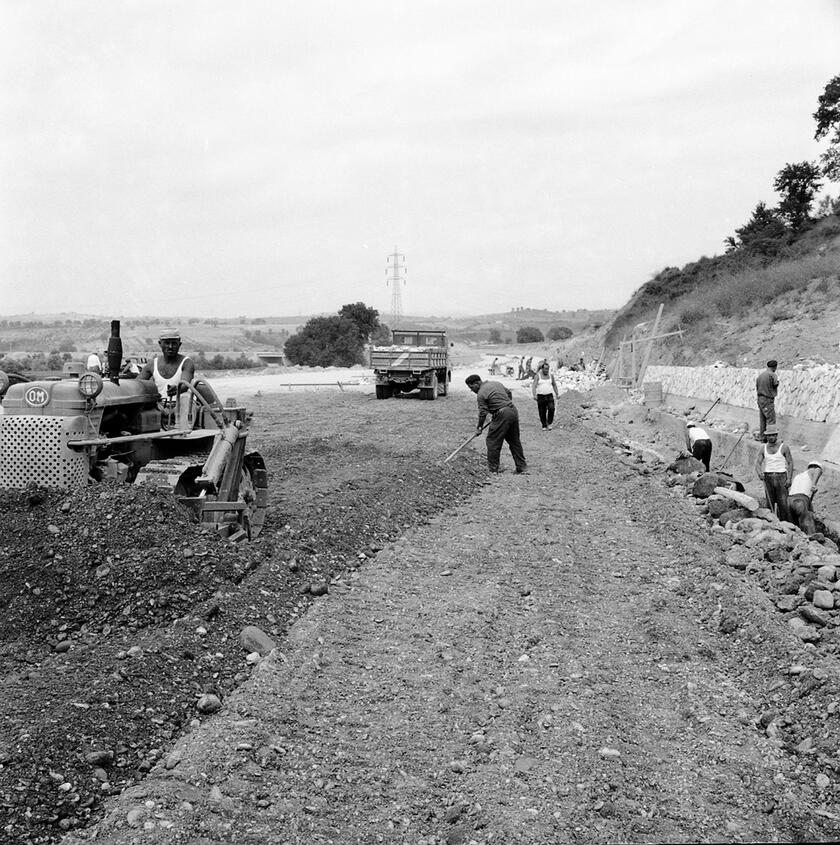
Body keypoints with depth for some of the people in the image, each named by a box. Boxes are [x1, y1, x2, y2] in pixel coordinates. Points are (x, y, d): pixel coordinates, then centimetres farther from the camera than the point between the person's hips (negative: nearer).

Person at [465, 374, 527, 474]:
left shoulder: (481, 394, -6)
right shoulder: (497, 383, 16)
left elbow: (483, 413, -6)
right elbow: (509, 393, 23)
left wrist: (479, 427, 4)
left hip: (502, 415, -8)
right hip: (513, 411, 8)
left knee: (493, 441, 3)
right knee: (514, 440, 15)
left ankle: (494, 468, 5)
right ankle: (522, 466, 19)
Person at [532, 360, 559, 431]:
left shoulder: (551, 375, 8)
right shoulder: (537, 376, -1)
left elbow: (554, 385, 20)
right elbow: (534, 386, -8)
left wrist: (557, 394, 18)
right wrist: (534, 395, -20)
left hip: (549, 396, 1)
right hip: (540, 396, -1)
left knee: (551, 408, -20)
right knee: (542, 413, 1)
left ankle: (549, 423, -7)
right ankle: (544, 426, 16)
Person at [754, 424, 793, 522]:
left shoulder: (783, 448, 0)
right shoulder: (764, 449, 9)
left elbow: (790, 463, -1)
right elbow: (758, 463, 2)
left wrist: (789, 478, -11)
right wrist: (759, 473, -20)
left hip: (781, 477, -3)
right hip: (768, 477, 3)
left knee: (782, 502, -9)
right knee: (770, 502, 3)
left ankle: (787, 523, -3)